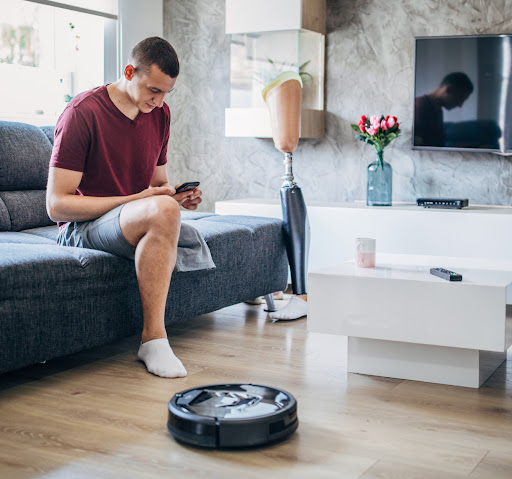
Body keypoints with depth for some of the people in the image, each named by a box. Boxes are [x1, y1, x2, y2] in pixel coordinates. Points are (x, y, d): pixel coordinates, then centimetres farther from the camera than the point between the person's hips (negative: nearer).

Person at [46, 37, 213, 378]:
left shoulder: (160, 114, 11)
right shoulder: (83, 113, -12)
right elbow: (57, 205, -15)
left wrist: (178, 197, -5)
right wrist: (136, 200, -21)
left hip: (140, 226, 7)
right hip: (83, 228, -6)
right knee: (162, 210, -38)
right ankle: (153, 337, -33)